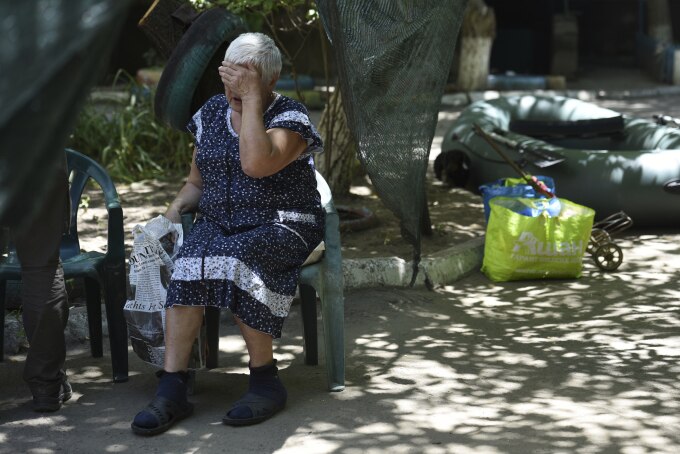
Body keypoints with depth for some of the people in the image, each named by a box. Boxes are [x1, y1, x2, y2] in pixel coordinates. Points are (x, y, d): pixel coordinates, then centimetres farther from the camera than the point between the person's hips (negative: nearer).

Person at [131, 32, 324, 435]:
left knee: (232, 257, -36)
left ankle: (265, 378, -21)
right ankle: (172, 390, -32)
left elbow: (256, 163, -26)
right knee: (189, 261, -29)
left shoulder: (290, 116, -5)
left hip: (283, 227, -4)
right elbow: (196, 182, 21)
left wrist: (252, 98, -20)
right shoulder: (212, 113, 13)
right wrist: (175, 210, 1)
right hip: (218, 223, 5)